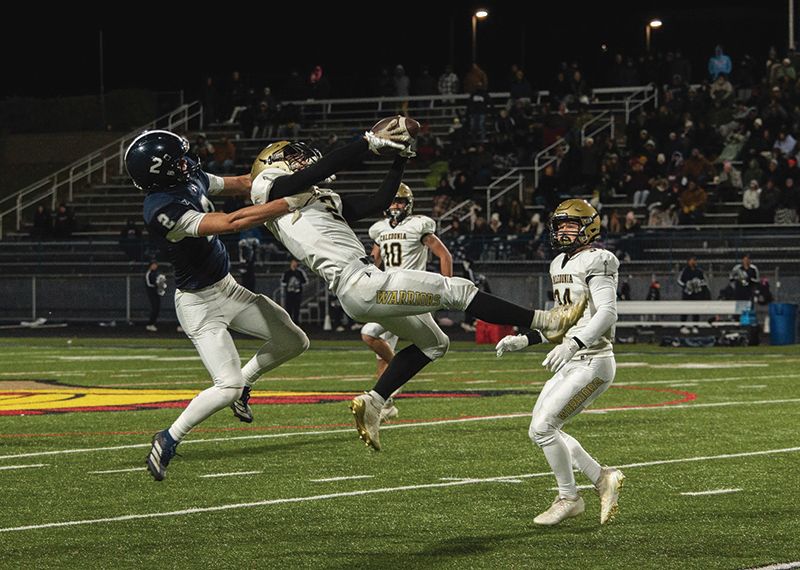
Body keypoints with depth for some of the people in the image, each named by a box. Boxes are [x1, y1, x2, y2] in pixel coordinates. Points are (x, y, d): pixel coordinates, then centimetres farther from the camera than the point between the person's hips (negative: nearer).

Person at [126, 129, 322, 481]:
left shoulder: (191, 180, -2)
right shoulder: (162, 210, -30)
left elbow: (243, 184, 12)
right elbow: (230, 223, -35)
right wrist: (289, 203, -33)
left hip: (226, 288, 9)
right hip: (198, 303, -9)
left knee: (294, 343, 11)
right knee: (228, 386, -18)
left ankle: (244, 382, 32)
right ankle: (169, 439, -2)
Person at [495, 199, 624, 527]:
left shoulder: (596, 262, -13)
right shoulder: (559, 265, 16)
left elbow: (607, 312, -24)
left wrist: (573, 344, -36)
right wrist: (523, 341, 16)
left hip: (592, 363, -10)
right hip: (569, 364, 10)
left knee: (542, 428, -13)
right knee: (544, 429, 8)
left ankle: (569, 498, 2)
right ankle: (603, 479, 16)